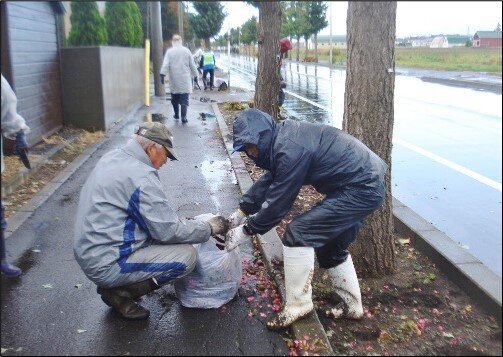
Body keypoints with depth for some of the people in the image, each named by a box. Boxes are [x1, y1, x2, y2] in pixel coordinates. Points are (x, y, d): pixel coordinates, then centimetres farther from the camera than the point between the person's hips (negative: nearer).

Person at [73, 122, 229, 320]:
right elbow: (169, 231, -18)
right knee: (186, 255, -11)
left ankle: (113, 285, 12)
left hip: (88, 252, 10)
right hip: (106, 264, -10)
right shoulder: (140, 176, -22)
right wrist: (210, 228, -5)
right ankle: (119, 292, -2)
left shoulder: (112, 157, 6)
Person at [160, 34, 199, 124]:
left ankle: (176, 115, 25)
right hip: (185, 80, 0)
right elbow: (192, 65, 7)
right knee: (184, 98, -2)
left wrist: (162, 74, -12)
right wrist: (195, 75, 16)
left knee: (174, 98, 15)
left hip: (174, 80, 1)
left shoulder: (169, 51, 0)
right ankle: (183, 117, -12)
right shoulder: (186, 50, 3)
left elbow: (165, 64, -9)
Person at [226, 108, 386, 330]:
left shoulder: (290, 150, -25)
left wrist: (245, 231, -6)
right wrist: (242, 211, 18)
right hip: (368, 185, 10)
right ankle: (351, 307, 34)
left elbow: (278, 202, -18)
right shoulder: (284, 137, 6)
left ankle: (297, 305, 1)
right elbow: (268, 181, 16)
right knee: (331, 247, 21)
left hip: (361, 190, -10)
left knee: (298, 234, -11)